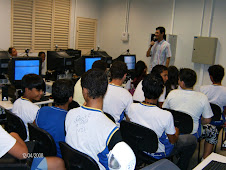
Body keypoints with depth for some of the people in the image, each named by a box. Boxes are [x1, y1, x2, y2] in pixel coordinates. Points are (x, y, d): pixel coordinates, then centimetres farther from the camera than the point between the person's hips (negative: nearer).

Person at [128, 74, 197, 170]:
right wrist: (176, 131, 6)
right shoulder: (166, 115, -34)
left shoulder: (132, 107, -22)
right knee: (192, 139, 15)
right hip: (158, 153, -5)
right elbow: (173, 140, -18)